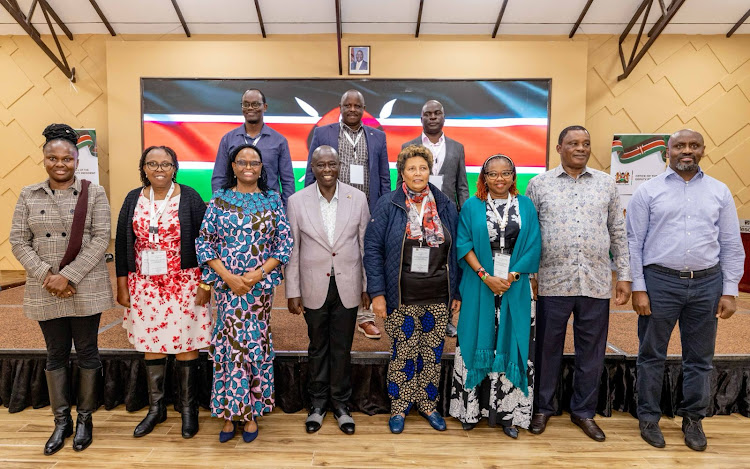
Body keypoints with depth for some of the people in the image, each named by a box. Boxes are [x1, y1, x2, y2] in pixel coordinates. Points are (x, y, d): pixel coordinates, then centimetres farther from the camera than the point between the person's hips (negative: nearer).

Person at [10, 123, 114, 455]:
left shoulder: (94, 193, -3)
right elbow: (18, 242, 3)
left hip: (85, 289, -2)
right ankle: (61, 421, 28)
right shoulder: (28, 195, 6)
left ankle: (85, 418, 25)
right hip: (45, 291, 3)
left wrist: (68, 276, -16)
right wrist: (46, 275, -11)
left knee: (86, 352, 8)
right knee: (56, 355, 13)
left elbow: (101, 239, -9)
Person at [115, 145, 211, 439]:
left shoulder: (189, 197, -3)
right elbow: (122, 244, 9)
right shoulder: (133, 199, 6)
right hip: (145, 286, 3)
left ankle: (188, 408, 19)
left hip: (184, 285, -3)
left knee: (185, 344, 3)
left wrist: (205, 284, -7)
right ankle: (156, 408, 27)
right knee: (151, 344, 10)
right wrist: (122, 286, 6)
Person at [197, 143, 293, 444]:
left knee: (255, 343, 4)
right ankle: (230, 412, 18)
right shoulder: (219, 200, 4)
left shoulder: (272, 200, 4)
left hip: (261, 284, 0)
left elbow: (284, 243, 1)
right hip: (226, 284, 0)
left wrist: (258, 273, -10)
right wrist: (228, 276, -10)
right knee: (230, 343, 1)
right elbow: (203, 241, 2)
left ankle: (251, 412, 21)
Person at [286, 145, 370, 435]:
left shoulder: (357, 198, -4)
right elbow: (292, 250, -1)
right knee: (317, 347, 15)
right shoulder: (297, 201, -4)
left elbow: (366, 245, 2)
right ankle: (318, 403, 33)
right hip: (314, 287, 0)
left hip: (348, 286, 0)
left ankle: (341, 404, 31)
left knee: (342, 348, 12)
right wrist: (293, 292, -1)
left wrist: (368, 286, 2)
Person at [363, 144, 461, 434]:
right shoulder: (387, 205, -3)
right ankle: (399, 407, 26)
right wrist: (377, 293, -11)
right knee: (403, 353, 6)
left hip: (438, 297, 3)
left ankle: (427, 404, 32)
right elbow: (373, 249, -5)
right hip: (402, 298, -3)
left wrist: (456, 292, 6)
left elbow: (455, 252, 9)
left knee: (433, 353, 12)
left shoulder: (445, 207, 7)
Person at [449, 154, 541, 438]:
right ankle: (471, 409, 17)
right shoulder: (472, 207, 5)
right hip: (479, 287, -1)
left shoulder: (526, 206, 7)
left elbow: (533, 246, 1)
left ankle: (507, 413, 16)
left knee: (511, 345, 4)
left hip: (516, 288, 1)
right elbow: (464, 244, -2)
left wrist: (511, 276, -11)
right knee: (476, 342, 4)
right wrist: (485, 276, -12)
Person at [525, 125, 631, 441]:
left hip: (596, 283, 2)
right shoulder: (539, 184, 3)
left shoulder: (606, 184, 9)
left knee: (591, 351, 11)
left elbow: (618, 232, 11)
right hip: (553, 282, -2)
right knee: (548, 348, 9)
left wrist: (624, 275, 7)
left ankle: (583, 412, 29)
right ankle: (543, 408, 27)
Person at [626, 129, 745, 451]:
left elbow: (731, 245, 8)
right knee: (652, 354, 7)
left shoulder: (720, 191, 8)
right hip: (660, 281, -2)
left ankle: (693, 419, 30)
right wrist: (638, 288, -7)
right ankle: (648, 417, 22)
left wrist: (729, 291, 3)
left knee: (700, 357, 13)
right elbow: (634, 243, -1)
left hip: (707, 283, 3)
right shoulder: (648, 191, 1)